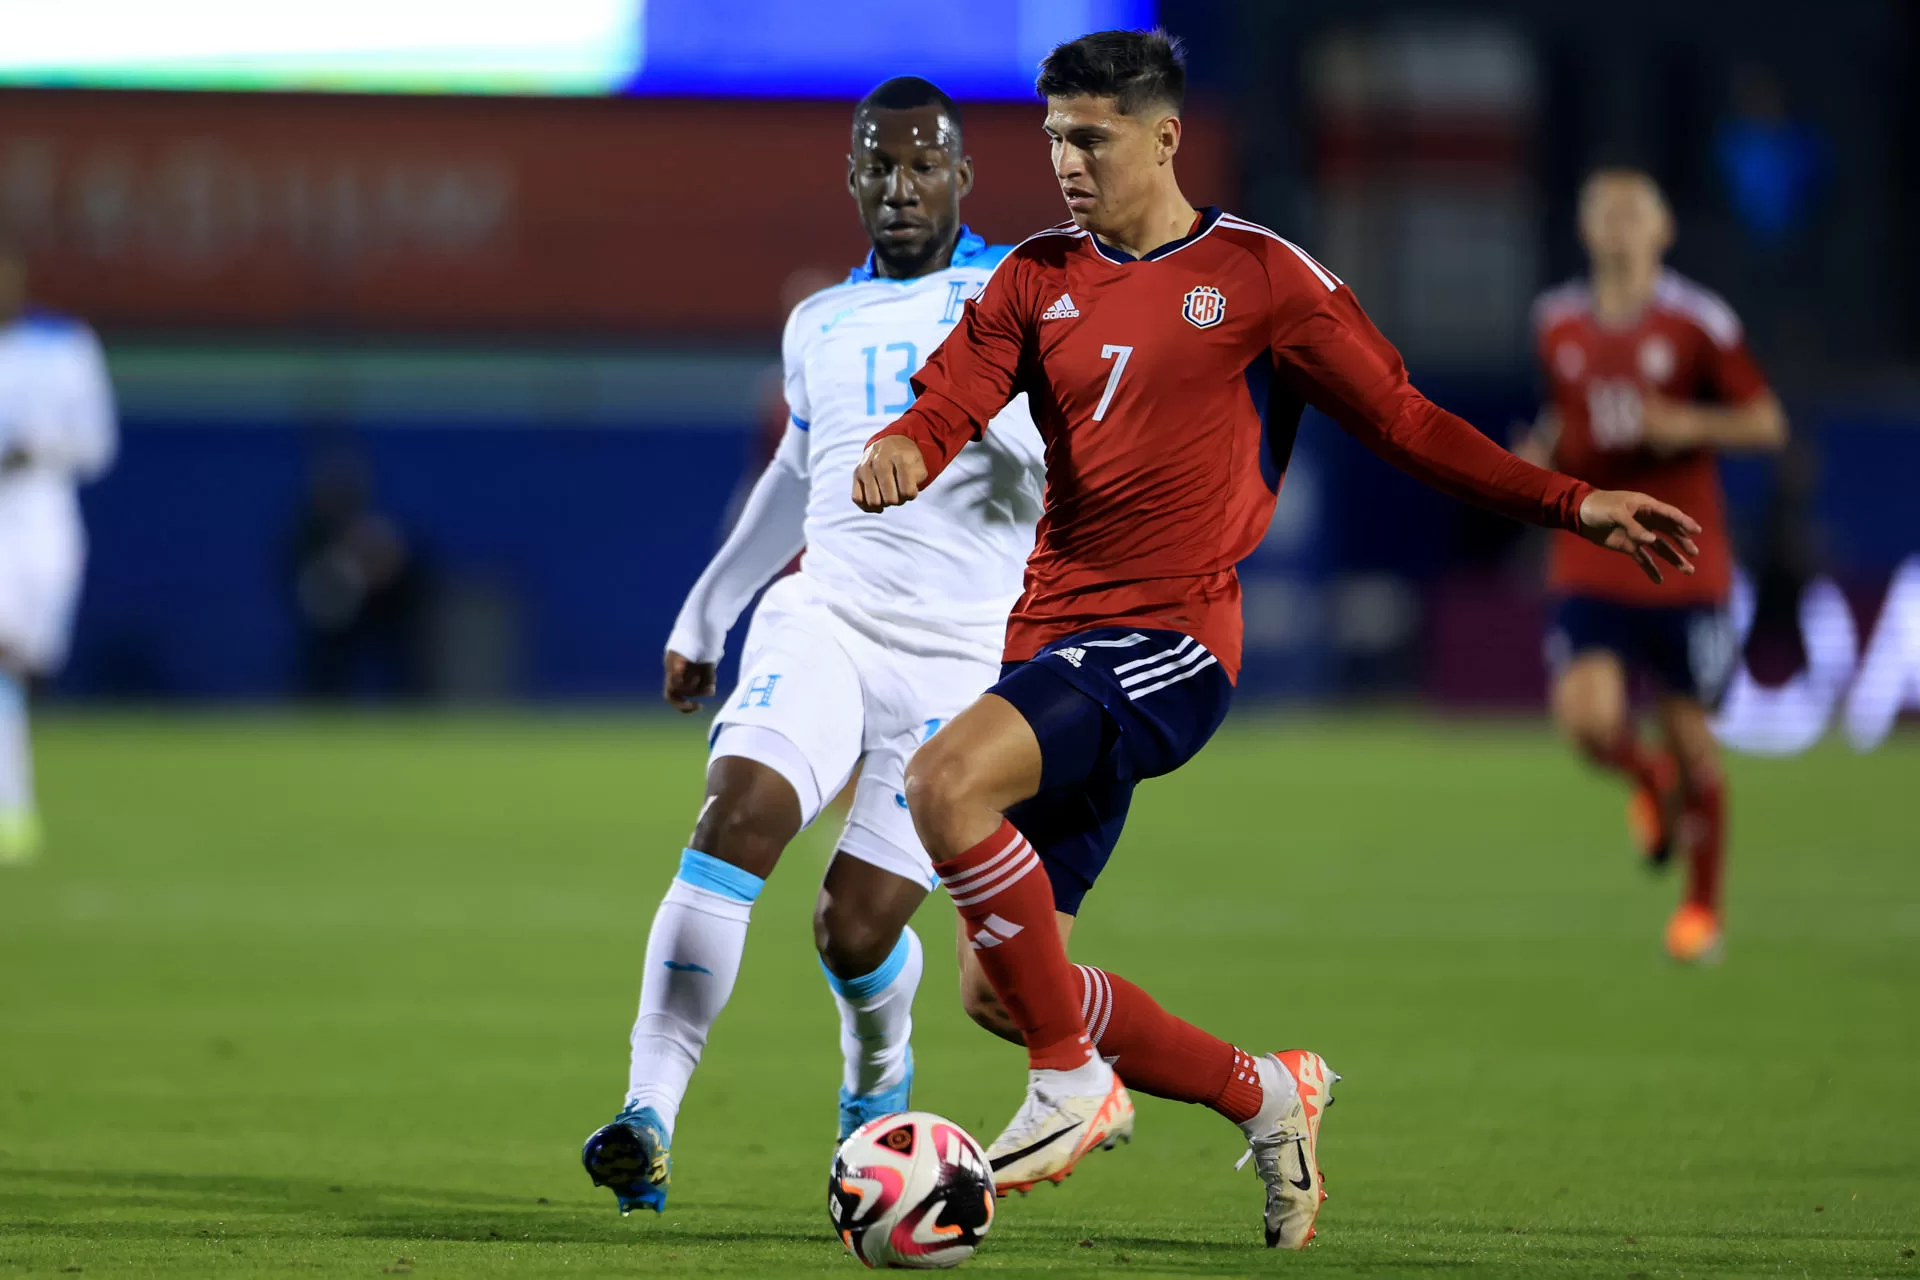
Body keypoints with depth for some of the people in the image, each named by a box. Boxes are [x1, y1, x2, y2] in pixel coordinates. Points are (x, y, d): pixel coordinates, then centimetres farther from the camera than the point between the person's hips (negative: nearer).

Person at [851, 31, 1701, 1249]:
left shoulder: (1259, 277, 0)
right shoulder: (1039, 279, 12)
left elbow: (1404, 421, 6)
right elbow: (947, 408, 1)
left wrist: (1571, 504, -1)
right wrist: (897, 455, -24)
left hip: (1169, 643, -6)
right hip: (1056, 640, 6)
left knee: (949, 779, -32)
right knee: (1014, 983, 3)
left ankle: (1073, 1085, -19)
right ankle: (1267, 1093, 23)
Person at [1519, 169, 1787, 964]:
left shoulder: (1697, 322, -5)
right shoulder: (1557, 324, 6)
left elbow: (1767, 423, -3)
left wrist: (1689, 425, -20)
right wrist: (1540, 453, 2)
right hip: (1590, 564, 2)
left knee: (1687, 734, 3)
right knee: (1587, 720, -18)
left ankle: (1702, 907, 23)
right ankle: (1649, 782, 20)